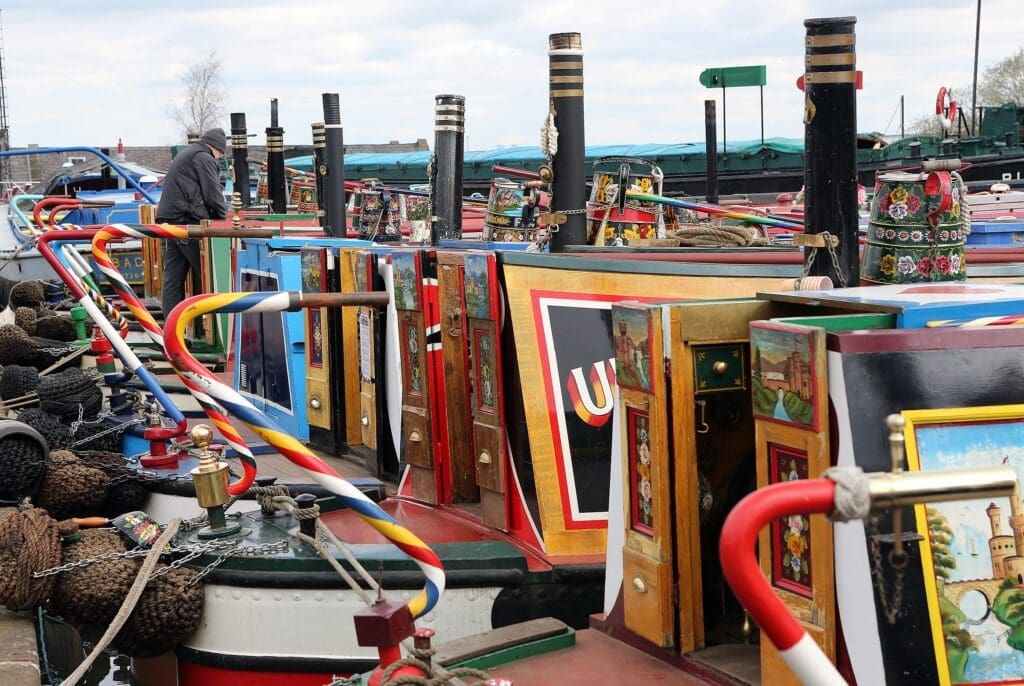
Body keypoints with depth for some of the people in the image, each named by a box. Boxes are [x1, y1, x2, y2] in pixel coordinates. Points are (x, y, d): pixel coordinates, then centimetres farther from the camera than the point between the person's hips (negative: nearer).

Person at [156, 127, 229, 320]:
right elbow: (213, 194, -9)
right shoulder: (204, 158, -3)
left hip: (168, 220, 9)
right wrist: (223, 216, 7)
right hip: (188, 222, -9)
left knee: (173, 278, 5)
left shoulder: (183, 155, 27)